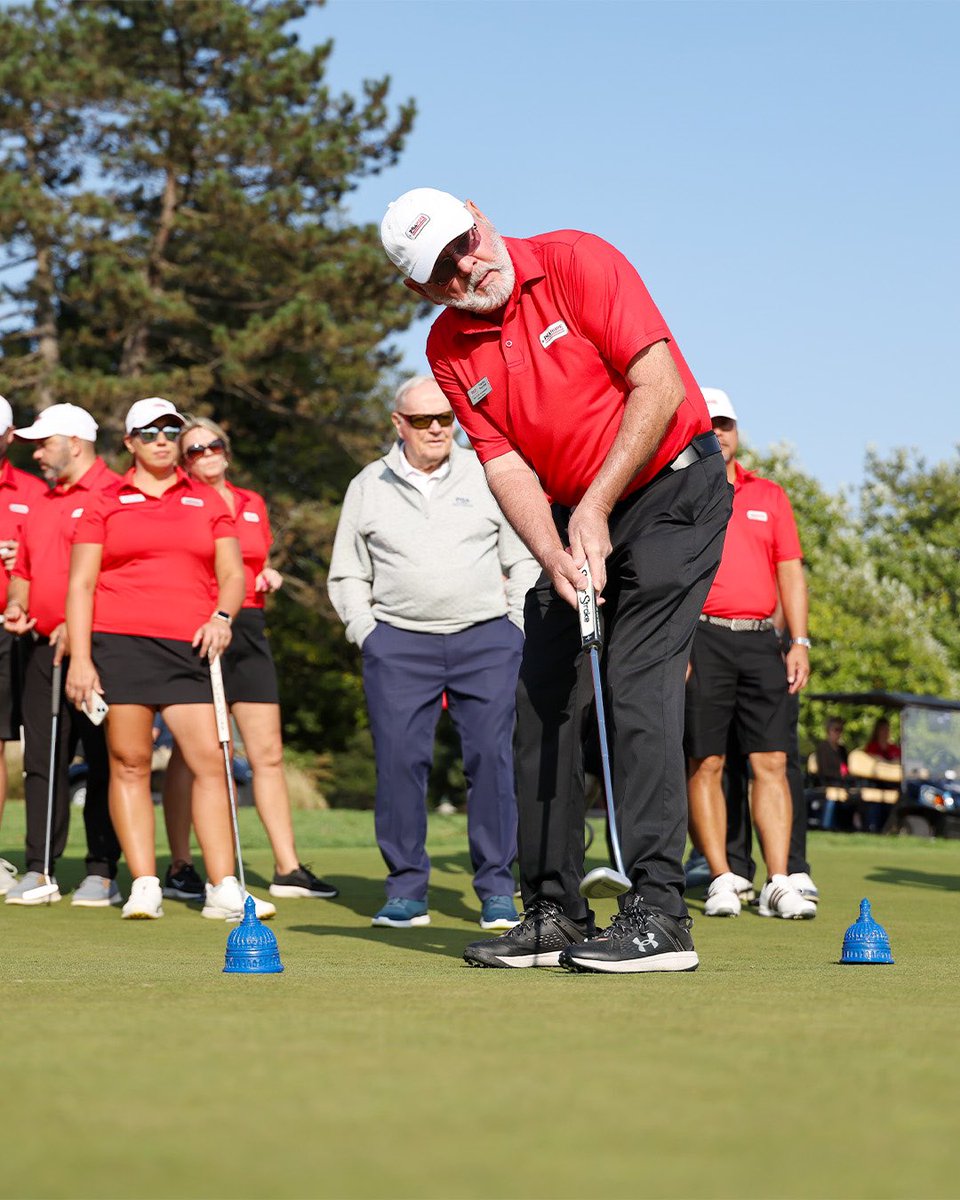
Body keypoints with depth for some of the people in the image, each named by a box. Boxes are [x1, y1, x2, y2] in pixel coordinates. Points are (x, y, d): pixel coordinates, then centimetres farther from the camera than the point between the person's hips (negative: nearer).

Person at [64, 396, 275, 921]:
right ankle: (143, 887, 2)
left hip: (189, 647, 2)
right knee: (129, 763, -2)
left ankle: (223, 889, -6)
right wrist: (79, 658, -4)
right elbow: (80, 583, 5)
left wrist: (223, 616, -7)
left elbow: (232, 573, 15)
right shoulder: (105, 503, 9)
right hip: (119, 642, -2)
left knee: (210, 759, -7)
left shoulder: (207, 501, 16)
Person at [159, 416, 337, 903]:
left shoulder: (251, 505, 16)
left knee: (268, 753, 3)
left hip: (247, 629, 5)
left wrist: (268, 577, 7)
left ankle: (288, 868, 6)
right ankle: (180, 868, 4)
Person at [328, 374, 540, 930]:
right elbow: (347, 576, 17)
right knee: (400, 760, -6)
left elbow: (524, 560, 12)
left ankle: (498, 889, -1)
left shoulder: (487, 476, 11)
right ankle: (406, 891, 2)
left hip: (487, 638, 0)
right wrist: (366, 633, 4)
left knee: (492, 757, -7)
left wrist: (519, 629, 3)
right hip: (398, 642, 1)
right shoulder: (368, 487, 13)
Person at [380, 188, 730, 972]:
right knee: (543, 701, 2)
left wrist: (595, 508, -21)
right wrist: (554, 556, -21)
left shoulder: (578, 263, -15)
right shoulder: (449, 351, 0)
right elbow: (506, 464, -3)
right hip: (572, 519, 6)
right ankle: (554, 914, 10)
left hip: (671, 489, -6)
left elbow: (660, 387, -19)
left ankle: (659, 914, -19)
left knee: (639, 687, -17)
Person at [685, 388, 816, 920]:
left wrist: (799, 642, 6)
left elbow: (790, 572, 15)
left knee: (771, 761, -4)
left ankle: (779, 883, -6)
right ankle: (721, 880, 2)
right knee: (705, 764, -3)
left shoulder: (769, 496, 17)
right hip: (702, 638, -3)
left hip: (761, 639, 3)